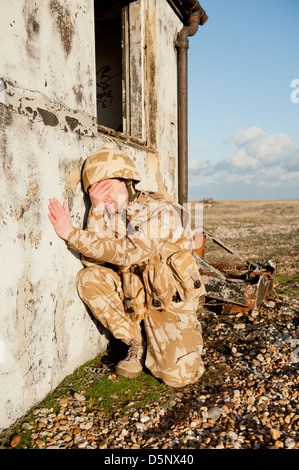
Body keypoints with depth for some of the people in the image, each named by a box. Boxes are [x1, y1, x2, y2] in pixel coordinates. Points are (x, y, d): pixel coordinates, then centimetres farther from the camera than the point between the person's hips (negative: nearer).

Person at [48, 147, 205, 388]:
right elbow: (91, 260, -15)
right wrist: (96, 209, -22)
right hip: (133, 296, 5)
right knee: (89, 278, -19)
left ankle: (188, 334, 21)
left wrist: (71, 233, -34)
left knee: (177, 375, -14)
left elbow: (131, 253, -33)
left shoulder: (163, 211, -18)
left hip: (170, 300, -4)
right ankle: (137, 343, -3)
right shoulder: (109, 215, -1)